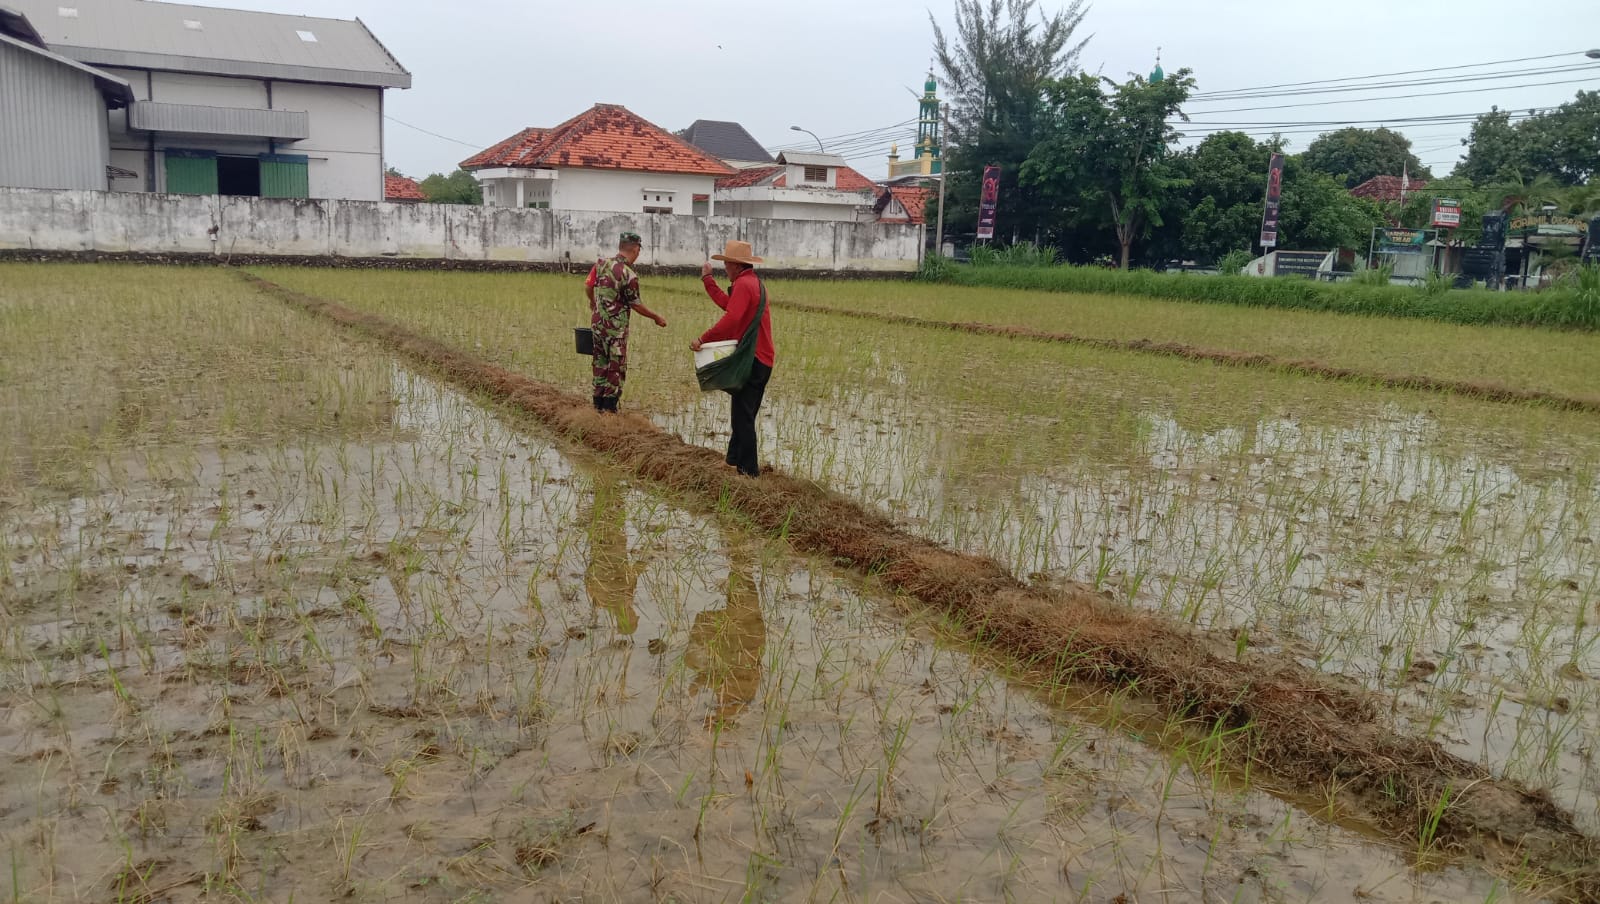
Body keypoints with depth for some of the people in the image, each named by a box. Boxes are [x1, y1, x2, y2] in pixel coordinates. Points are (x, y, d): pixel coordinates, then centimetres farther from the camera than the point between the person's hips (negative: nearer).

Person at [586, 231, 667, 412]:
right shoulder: (629, 275, -18)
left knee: (600, 362, 17)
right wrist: (656, 317, 4)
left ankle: (598, 404, 24)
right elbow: (635, 304, -9)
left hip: (597, 322, 6)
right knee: (616, 366, 5)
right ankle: (610, 407, 8)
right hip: (616, 326, -6)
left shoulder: (601, 263, -2)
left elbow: (587, 287, 6)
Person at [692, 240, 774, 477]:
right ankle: (734, 460, 24)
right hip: (762, 360, 10)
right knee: (744, 415, 16)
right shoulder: (753, 282, 19)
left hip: (751, 359, -10)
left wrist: (703, 339, -22)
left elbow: (731, 318, -25)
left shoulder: (743, 284, -13)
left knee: (743, 416, -6)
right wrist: (708, 280, 29)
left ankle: (748, 469, -3)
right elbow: (728, 305, 24)